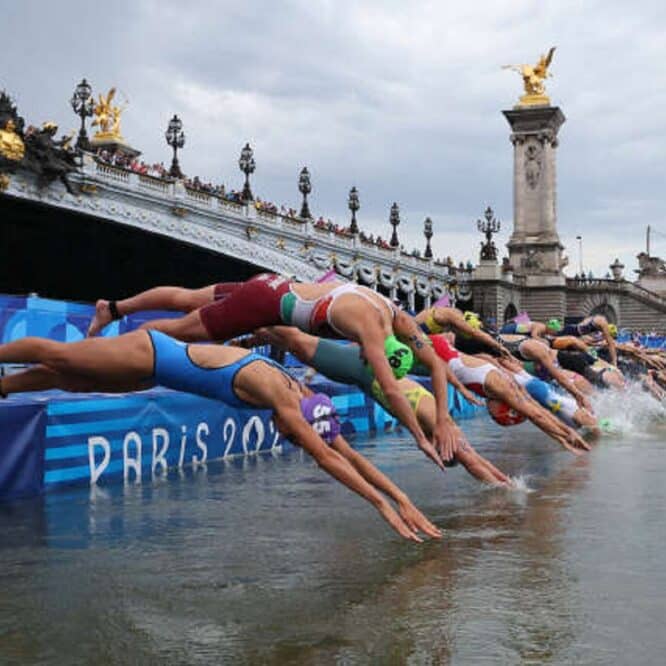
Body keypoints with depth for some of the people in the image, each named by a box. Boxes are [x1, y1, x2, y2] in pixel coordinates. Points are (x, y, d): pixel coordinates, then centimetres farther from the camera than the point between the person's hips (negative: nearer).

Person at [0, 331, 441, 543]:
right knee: (58, 355, 8)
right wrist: (384, 505, -36)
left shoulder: (303, 396, -9)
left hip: (158, 368, 7)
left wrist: (402, 498, -10)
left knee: (76, 381, 21)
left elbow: (348, 453, -6)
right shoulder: (276, 392, -32)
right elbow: (326, 460, -36)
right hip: (150, 355, -7)